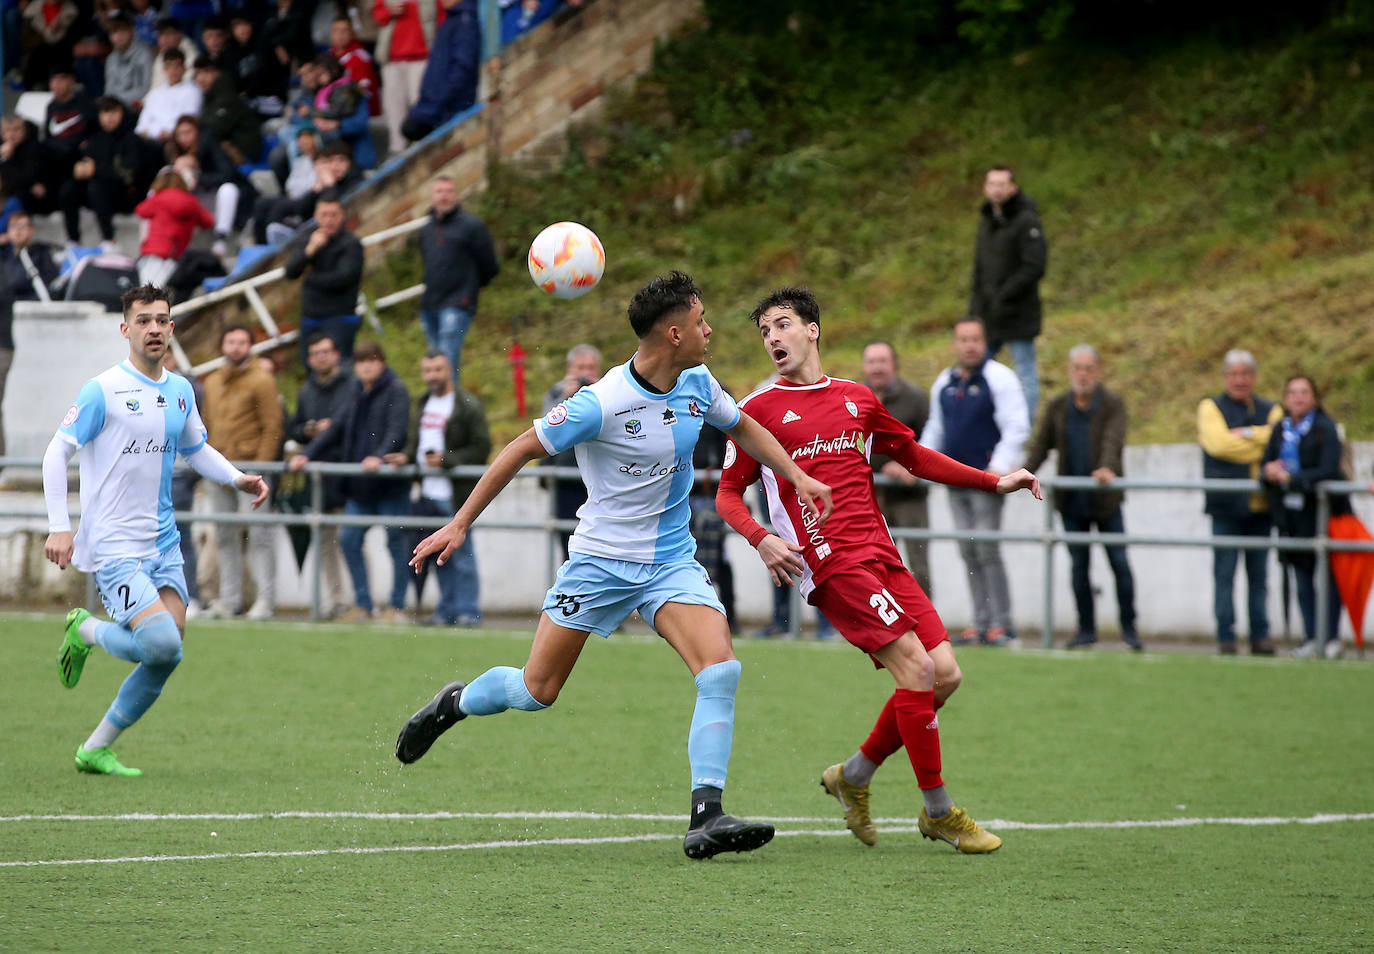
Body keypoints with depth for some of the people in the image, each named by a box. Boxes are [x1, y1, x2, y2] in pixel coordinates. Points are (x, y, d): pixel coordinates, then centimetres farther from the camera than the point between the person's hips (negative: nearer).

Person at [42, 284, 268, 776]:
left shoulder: (180, 391, 11)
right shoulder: (103, 390, -10)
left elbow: (197, 450, 26)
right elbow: (56, 453, -8)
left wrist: (238, 479, 8)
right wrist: (59, 527, -16)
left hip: (162, 542, 7)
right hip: (113, 545, -7)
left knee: (166, 656, -1)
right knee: (163, 644, -21)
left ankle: (97, 749, 13)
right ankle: (85, 632, 9)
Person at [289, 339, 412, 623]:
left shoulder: (396, 391, -5)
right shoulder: (358, 396, 17)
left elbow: (397, 430, -17)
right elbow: (336, 429, 18)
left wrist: (380, 456, -33)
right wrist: (307, 454, 6)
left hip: (391, 483, -7)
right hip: (359, 485, 7)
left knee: (396, 542, -1)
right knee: (349, 540, 2)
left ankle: (397, 607, 5)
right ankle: (362, 605, 9)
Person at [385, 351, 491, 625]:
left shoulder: (468, 405, -7)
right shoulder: (423, 404, 17)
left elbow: (481, 448, -10)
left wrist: (447, 459, -18)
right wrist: (407, 456, 7)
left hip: (457, 493, -7)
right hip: (429, 493, 7)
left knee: (462, 553, -6)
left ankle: (468, 610, -2)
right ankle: (447, 610, 18)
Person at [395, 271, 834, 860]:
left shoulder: (697, 385, -2)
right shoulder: (602, 403, -21)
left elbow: (743, 428, 20)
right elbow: (522, 450, -11)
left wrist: (798, 477, 12)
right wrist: (460, 524, -9)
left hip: (671, 562, 4)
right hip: (600, 560, -4)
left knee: (721, 669, -19)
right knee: (537, 691, 2)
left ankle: (706, 819, -20)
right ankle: (455, 703, 35)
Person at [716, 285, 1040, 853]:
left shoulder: (858, 399, 18)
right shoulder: (759, 410, 4)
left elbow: (914, 457, 29)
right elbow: (728, 493, 7)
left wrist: (994, 483, 22)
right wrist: (762, 539, -13)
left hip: (880, 554, 6)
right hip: (831, 565, -6)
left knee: (944, 673, -4)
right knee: (916, 667, -18)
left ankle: (854, 775, 16)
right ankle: (939, 811, -7)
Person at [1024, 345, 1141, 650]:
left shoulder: (1113, 405, -6)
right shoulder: (1057, 407, 6)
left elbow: (1113, 441, -22)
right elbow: (1042, 445, 4)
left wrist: (1107, 468, -41)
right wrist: (1027, 471, -15)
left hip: (1105, 499, -3)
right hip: (1072, 501, 3)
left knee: (1120, 563, -3)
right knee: (1079, 565, 6)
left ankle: (1129, 628, 6)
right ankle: (1086, 629, 13)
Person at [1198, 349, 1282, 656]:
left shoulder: (1270, 411, 16)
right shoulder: (1211, 408, 7)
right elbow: (1218, 443, -11)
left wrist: (1246, 434, -9)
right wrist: (1262, 445, -5)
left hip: (1261, 505, 3)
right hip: (1226, 504, -3)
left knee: (1258, 574, 4)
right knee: (1224, 573, -5)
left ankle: (1260, 636, 7)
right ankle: (1225, 638, -2)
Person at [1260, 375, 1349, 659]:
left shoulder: (1325, 428, -7)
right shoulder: (1279, 429, 9)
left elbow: (1329, 471, -16)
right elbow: (1264, 466, 11)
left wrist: (1291, 478, -20)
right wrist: (1269, 472, -13)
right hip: (1291, 513, 5)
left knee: (1329, 576, -2)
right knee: (1302, 577, 6)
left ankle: (1331, 638, 3)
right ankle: (1311, 638, 11)